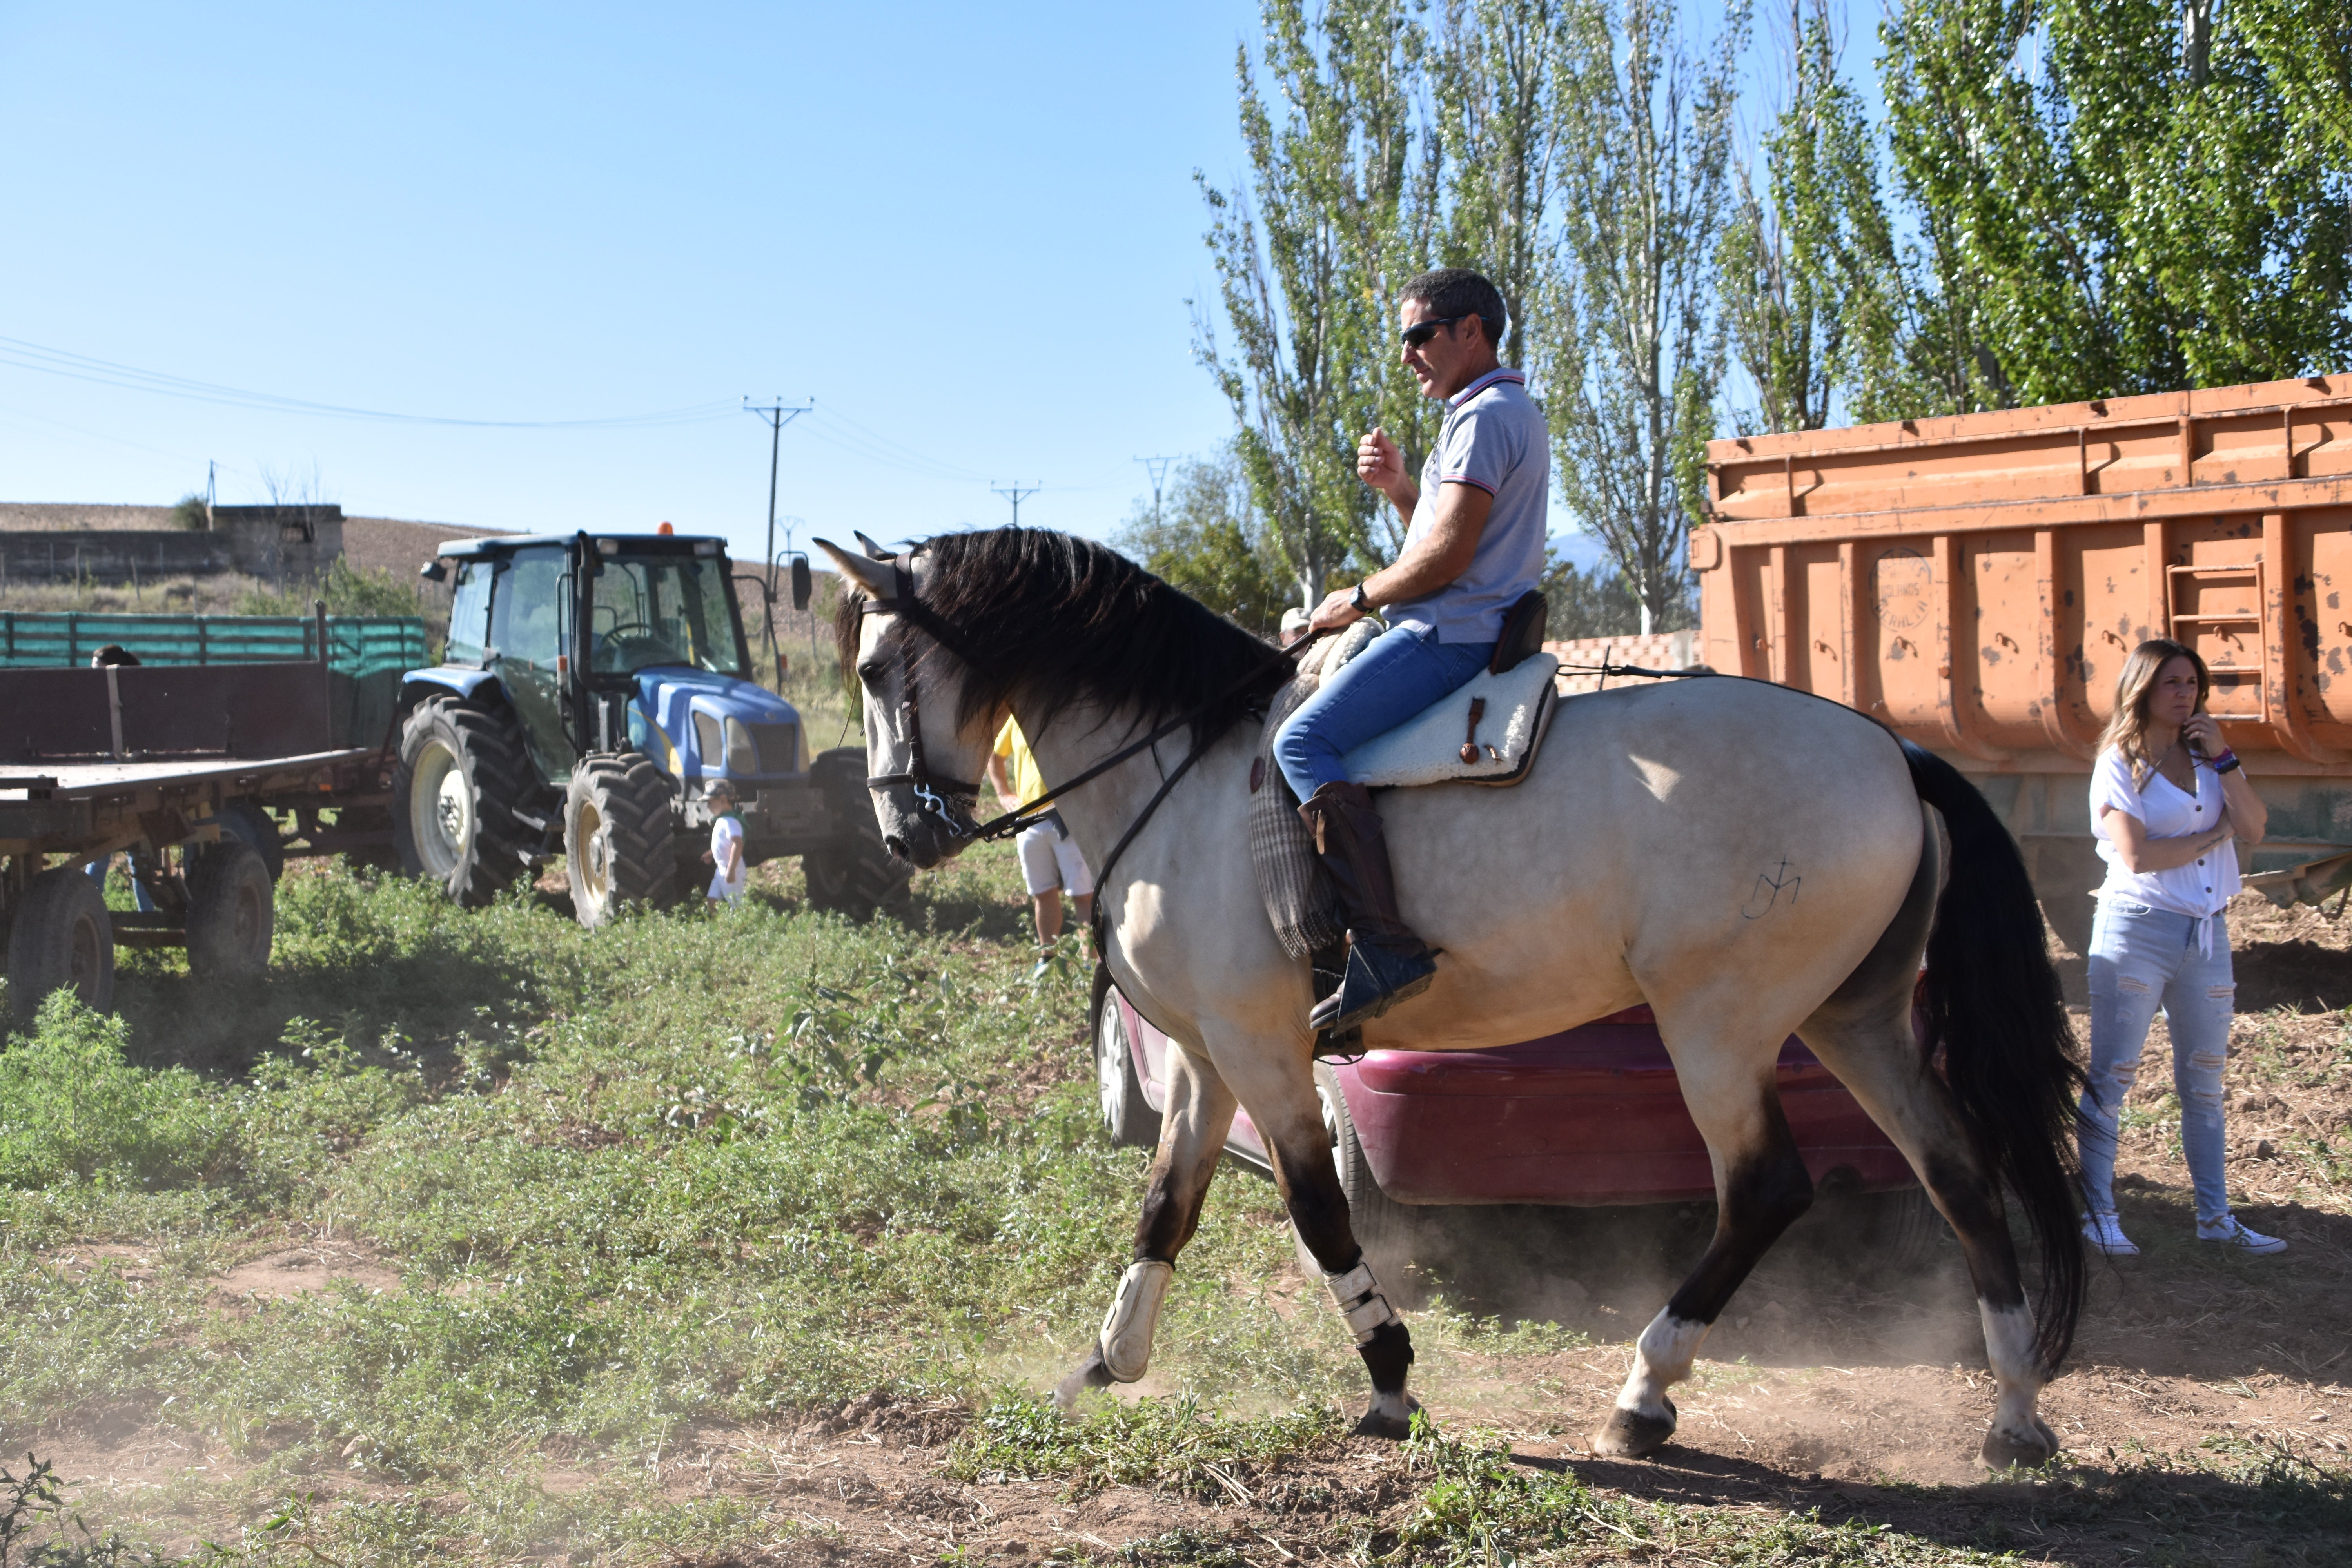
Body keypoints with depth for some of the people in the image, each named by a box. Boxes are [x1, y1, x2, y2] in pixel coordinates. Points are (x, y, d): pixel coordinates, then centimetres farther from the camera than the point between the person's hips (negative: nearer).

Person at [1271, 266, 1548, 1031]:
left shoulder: (1484, 417, -12)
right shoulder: (1513, 413, 23)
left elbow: (1446, 557, -20)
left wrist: (1360, 598, -7)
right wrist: (1398, 486, 10)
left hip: (1454, 636, -11)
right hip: (1470, 632, 11)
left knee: (1305, 740, -24)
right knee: (1321, 736, 25)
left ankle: (1385, 947, -34)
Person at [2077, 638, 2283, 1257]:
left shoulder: (2207, 755, 11)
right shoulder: (2120, 764, -5)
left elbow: (2254, 828, -1)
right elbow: (2136, 855, -17)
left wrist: (2223, 758, -9)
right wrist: (2214, 835, -8)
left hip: (2206, 932, 6)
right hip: (2137, 931, -6)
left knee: (2205, 1081, 10)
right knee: (2111, 1077, -5)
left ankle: (2214, 1215, 17)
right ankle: (2097, 1212, 0)